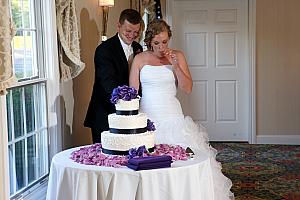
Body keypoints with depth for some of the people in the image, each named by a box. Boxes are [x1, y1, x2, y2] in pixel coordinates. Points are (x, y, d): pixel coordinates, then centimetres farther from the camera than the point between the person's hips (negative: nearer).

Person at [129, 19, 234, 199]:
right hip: (148, 118, -1)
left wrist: (176, 66, -10)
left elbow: (188, 88, 1)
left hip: (172, 117, 1)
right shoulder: (140, 59, 3)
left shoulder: (177, 56, 5)